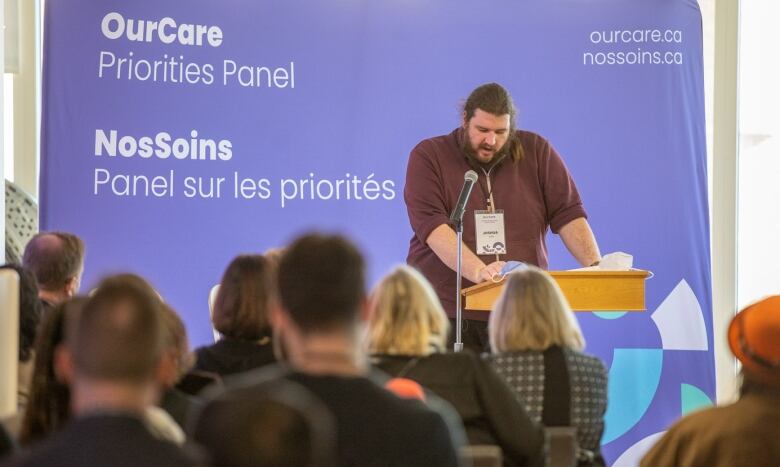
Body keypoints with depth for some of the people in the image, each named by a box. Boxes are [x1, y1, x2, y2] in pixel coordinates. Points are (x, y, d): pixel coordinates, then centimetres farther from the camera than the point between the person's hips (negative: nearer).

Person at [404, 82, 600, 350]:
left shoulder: (536, 152, 9)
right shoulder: (428, 156, 1)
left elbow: (568, 213, 7)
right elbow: (431, 224, -12)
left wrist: (596, 267, -9)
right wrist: (478, 271, -26)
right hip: (446, 313, -2)